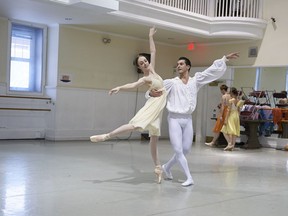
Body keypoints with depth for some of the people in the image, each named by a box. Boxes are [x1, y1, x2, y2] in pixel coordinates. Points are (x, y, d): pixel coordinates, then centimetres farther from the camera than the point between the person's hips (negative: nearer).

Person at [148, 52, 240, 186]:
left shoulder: (195, 81, 6)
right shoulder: (172, 82, -3)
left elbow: (212, 70, 9)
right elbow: (156, 87, -10)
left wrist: (225, 59, 9)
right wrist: (151, 93, -34)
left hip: (188, 120, 4)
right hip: (174, 119, -4)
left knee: (185, 150, 9)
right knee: (178, 150, -7)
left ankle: (167, 167, 32)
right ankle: (189, 178, 3)